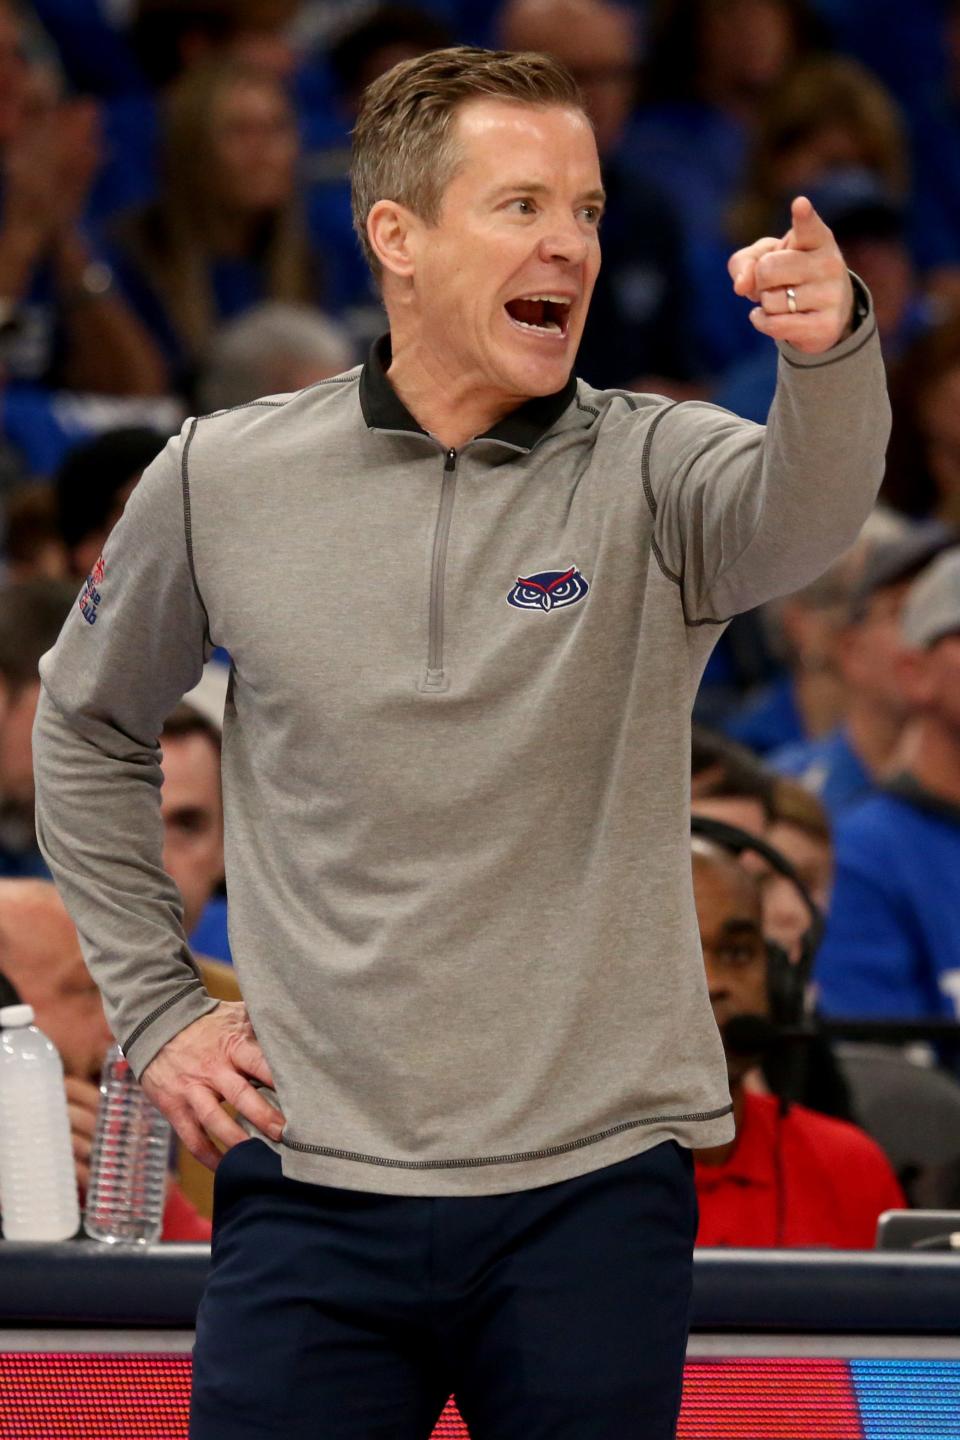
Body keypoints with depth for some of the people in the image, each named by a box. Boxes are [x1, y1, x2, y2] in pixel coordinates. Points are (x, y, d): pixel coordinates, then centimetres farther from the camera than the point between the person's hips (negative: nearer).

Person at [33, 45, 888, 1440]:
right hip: (312, 1186, 1)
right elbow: (88, 726, 18)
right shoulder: (221, 480, 2)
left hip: (595, 1184, -1)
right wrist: (153, 1005, 11)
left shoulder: (651, 473, -3)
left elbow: (799, 512, -27)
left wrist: (831, 348, -48)